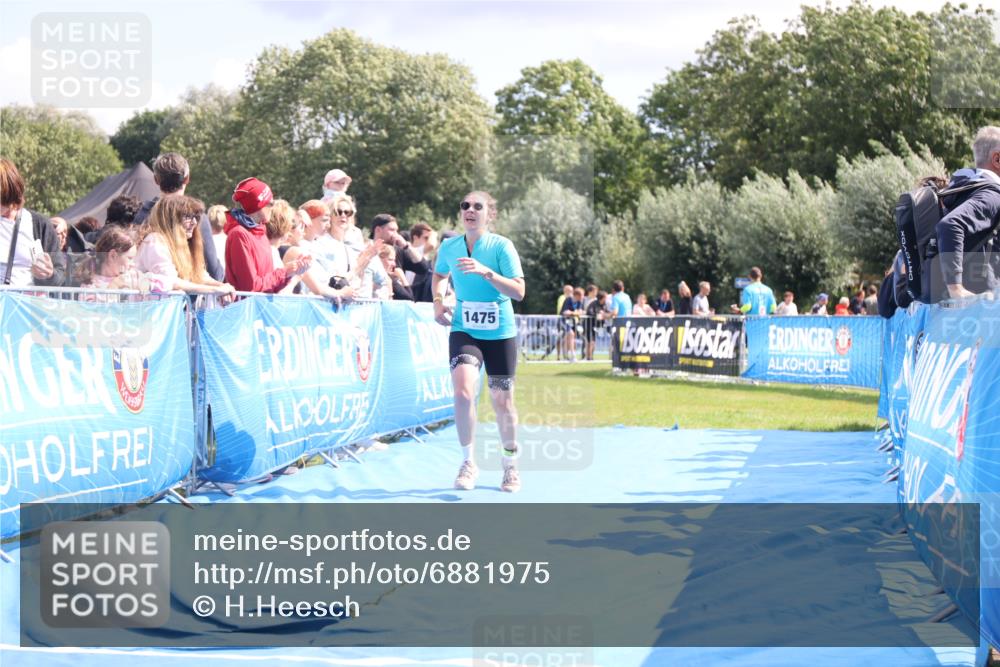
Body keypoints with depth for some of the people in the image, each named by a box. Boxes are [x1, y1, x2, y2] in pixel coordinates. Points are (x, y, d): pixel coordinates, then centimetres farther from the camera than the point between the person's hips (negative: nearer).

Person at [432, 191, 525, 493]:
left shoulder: (502, 246, -10)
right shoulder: (448, 246, 0)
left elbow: (519, 291, -18)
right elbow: (439, 275, 23)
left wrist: (485, 272, -29)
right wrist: (438, 302, 5)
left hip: (500, 333, -1)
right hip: (464, 330, 1)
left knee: (502, 401, 7)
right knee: (463, 390, -22)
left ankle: (510, 465, 29)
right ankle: (469, 462, -6)